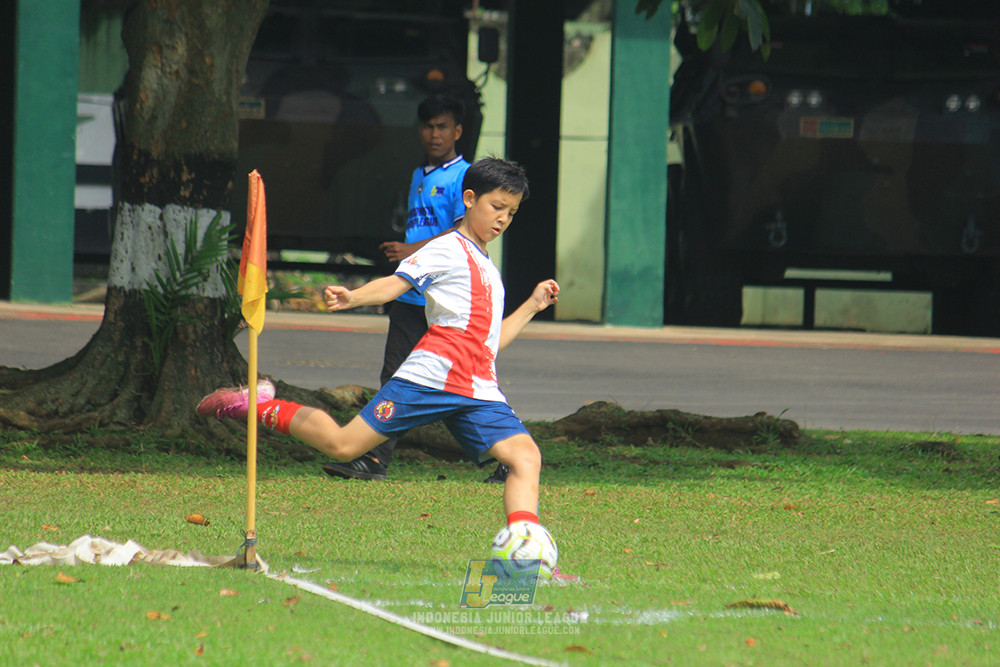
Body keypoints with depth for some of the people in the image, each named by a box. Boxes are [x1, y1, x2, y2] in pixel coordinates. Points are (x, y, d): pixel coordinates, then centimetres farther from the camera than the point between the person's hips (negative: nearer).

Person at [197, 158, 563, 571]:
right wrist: (352, 297, -28)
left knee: (526, 457, -14)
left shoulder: (487, 270, 30)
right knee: (343, 446, -10)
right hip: (432, 376, -7)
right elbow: (396, 283, -9)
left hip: (479, 392, 7)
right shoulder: (448, 250, 5)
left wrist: (532, 306, 32)